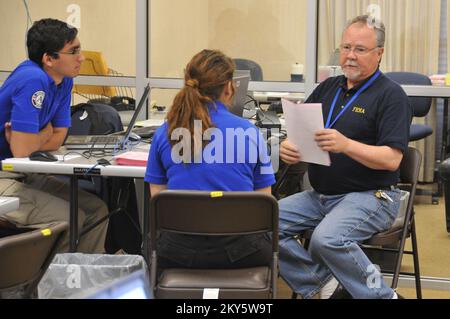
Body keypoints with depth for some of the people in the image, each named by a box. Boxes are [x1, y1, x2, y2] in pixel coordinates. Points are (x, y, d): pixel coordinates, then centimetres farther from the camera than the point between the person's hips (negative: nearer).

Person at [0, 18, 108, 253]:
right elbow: (21, 150, -24)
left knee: (96, 210, 3)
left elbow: (58, 139, 5)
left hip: (25, 174, 9)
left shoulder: (64, 81, 4)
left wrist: (27, 138, -12)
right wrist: (45, 132, -5)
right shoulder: (33, 80, -24)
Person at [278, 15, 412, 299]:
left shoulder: (391, 95, -7)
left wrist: (346, 145, -31)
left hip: (370, 196, -7)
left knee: (328, 238, -33)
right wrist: (288, 148, -14)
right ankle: (325, 284, -4)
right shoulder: (327, 88, 13)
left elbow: (392, 159, -16)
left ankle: (380, 294, -11)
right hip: (320, 194, 7)